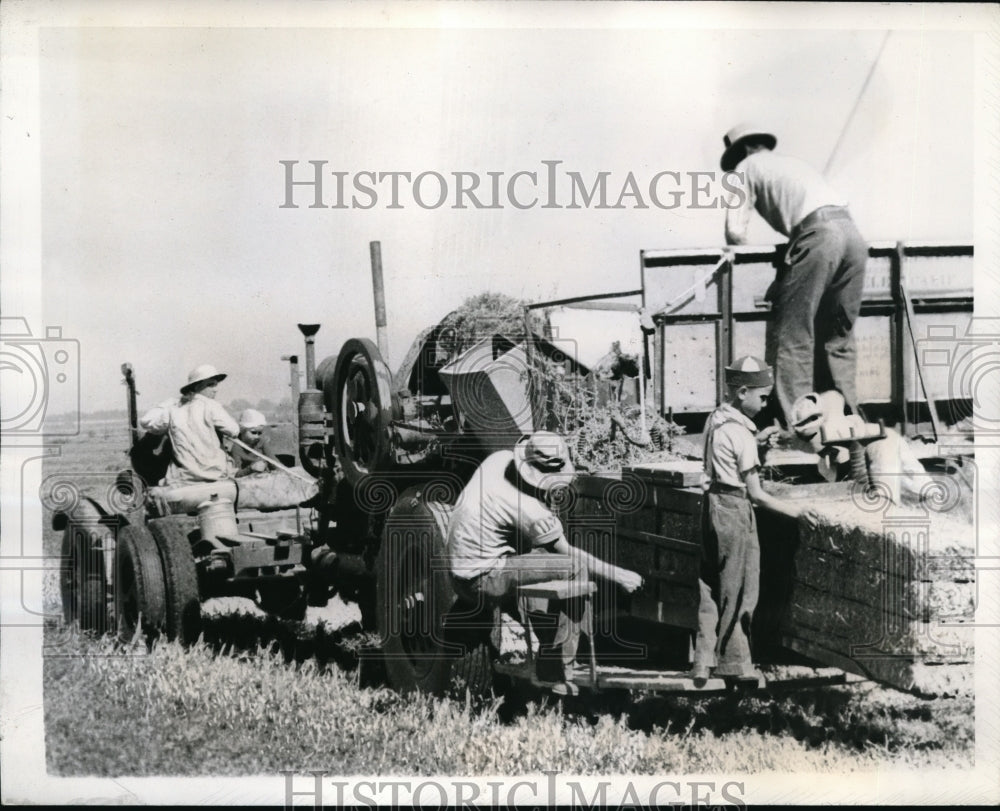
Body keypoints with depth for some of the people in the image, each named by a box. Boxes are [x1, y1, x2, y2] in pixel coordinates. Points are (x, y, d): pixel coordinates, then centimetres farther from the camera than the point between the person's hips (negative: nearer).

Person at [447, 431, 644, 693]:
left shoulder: (500, 459, -2)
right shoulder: (529, 510, -23)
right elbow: (568, 553, -11)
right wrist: (618, 575, -3)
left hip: (457, 567, 9)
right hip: (481, 581, -9)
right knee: (574, 567, -15)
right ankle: (556, 673, -7)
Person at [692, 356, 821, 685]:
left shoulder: (715, 419, 8)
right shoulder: (741, 434, -17)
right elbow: (756, 494, -16)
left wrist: (756, 438, 16)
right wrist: (798, 512, -10)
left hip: (713, 506, 9)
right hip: (735, 510, -9)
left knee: (710, 587, 13)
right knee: (738, 590, 4)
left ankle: (704, 661, 15)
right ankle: (734, 663, 14)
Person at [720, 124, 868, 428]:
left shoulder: (748, 167, 16)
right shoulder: (793, 162, 37)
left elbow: (735, 232, 7)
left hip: (817, 234, -7)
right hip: (851, 231, 7)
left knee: (793, 336, -2)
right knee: (838, 336, 14)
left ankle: (793, 423, -7)